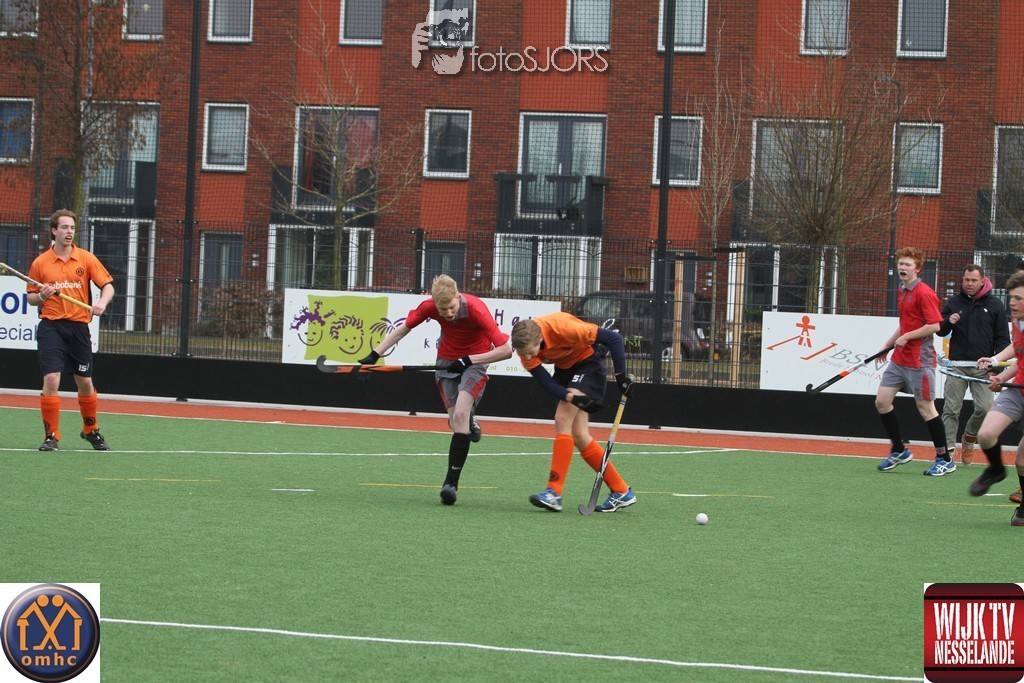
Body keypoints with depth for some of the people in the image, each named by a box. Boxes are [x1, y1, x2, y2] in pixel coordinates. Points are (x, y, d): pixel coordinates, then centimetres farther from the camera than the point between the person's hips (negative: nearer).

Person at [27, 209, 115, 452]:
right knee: (51, 379, -13)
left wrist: (102, 303, -17)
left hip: (79, 326, 1)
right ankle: (51, 436, -4)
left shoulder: (86, 259, 4)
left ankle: (90, 430, 30)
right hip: (51, 327, -1)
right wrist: (42, 296, -13)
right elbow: (30, 297, 10)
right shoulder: (40, 263, 3)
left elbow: (108, 285, 3)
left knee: (85, 382, 9)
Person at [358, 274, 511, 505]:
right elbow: (403, 328, -1)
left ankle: (451, 482, -21)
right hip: (446, 360, 4)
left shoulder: (476, 309, -31)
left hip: (474, 361, -4)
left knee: (460, 414, -22)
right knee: (456, 422, -1)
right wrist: (375, 354, -5)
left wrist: (469, 360, -32)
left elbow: (505, 350, -29)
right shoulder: (429, 306, -20)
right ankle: (470, 420, 40)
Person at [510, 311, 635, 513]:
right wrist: (571, 397, -35)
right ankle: (622, 492, 11)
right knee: (579, 436, 3)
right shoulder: (525, 345, -20)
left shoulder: (562, 328, -36)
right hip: (565, 367, 6)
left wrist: (621, 375, -22)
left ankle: (554, 492, -22)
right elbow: (546, 383, -19)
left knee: (563, 420, -20)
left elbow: (613, 338, -27)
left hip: (588, 360, -6)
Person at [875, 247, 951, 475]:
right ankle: (899, 451, 17)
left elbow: (934, 326, -20)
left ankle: (945, 460, 6)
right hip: (899, 359, 9)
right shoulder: (903, 292, 14)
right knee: (882, 401, 4)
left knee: (925, 407, -4)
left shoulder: (924, 293, -13)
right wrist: (888, 344, 19)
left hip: (919, 360, -9)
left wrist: (906, 337, -16)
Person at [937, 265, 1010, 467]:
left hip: (982, 367, -1)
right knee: (951, 409, -4)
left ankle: (969, 439, 17)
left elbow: (1003, 337, 7)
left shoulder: (995, 305, 4)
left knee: (985, 408, -8)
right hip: (956, 365, 1)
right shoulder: (954, 302, 9)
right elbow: (940, 331, 15)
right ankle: (947, 449, -3)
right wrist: (948, 322, -8)